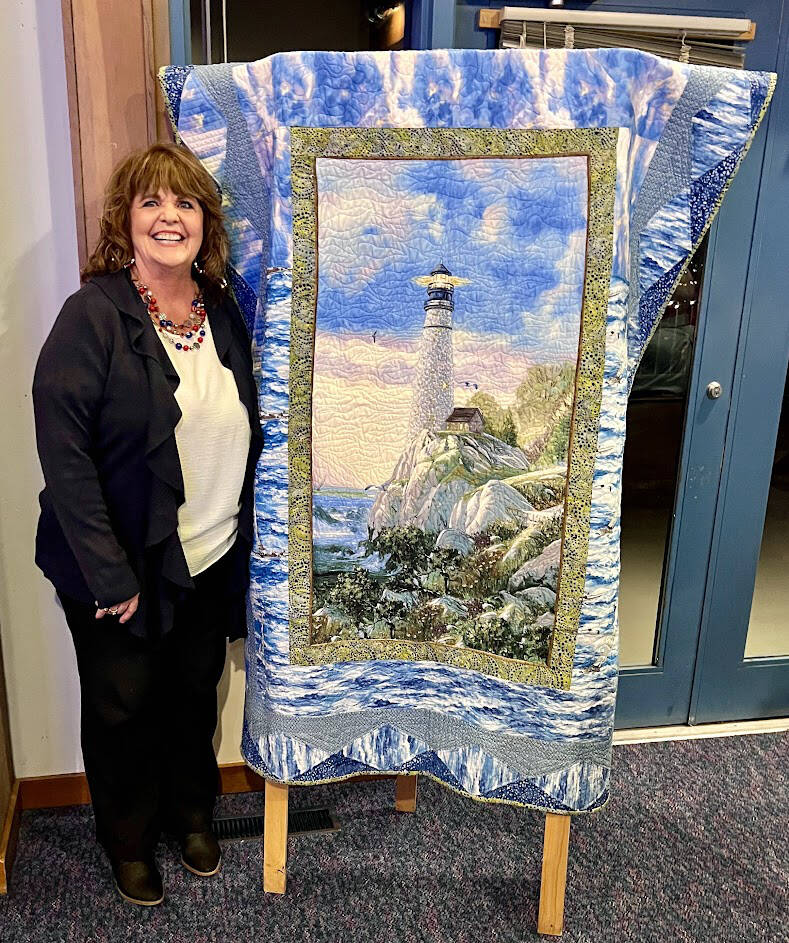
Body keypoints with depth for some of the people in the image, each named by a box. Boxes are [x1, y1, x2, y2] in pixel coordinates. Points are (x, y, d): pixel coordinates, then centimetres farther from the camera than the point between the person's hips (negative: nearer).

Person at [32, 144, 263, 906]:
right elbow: (63, 451, -20)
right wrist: (109, 576, -21)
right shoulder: (95, 315, -16)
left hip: (211, 560, 5)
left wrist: (241, 539, 7)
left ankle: (191, 814, 47)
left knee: (195, 693, 21)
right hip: (123, 568, -5)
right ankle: (128, 841, 41)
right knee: (122, 707, 15)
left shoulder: (222, 313, 2)